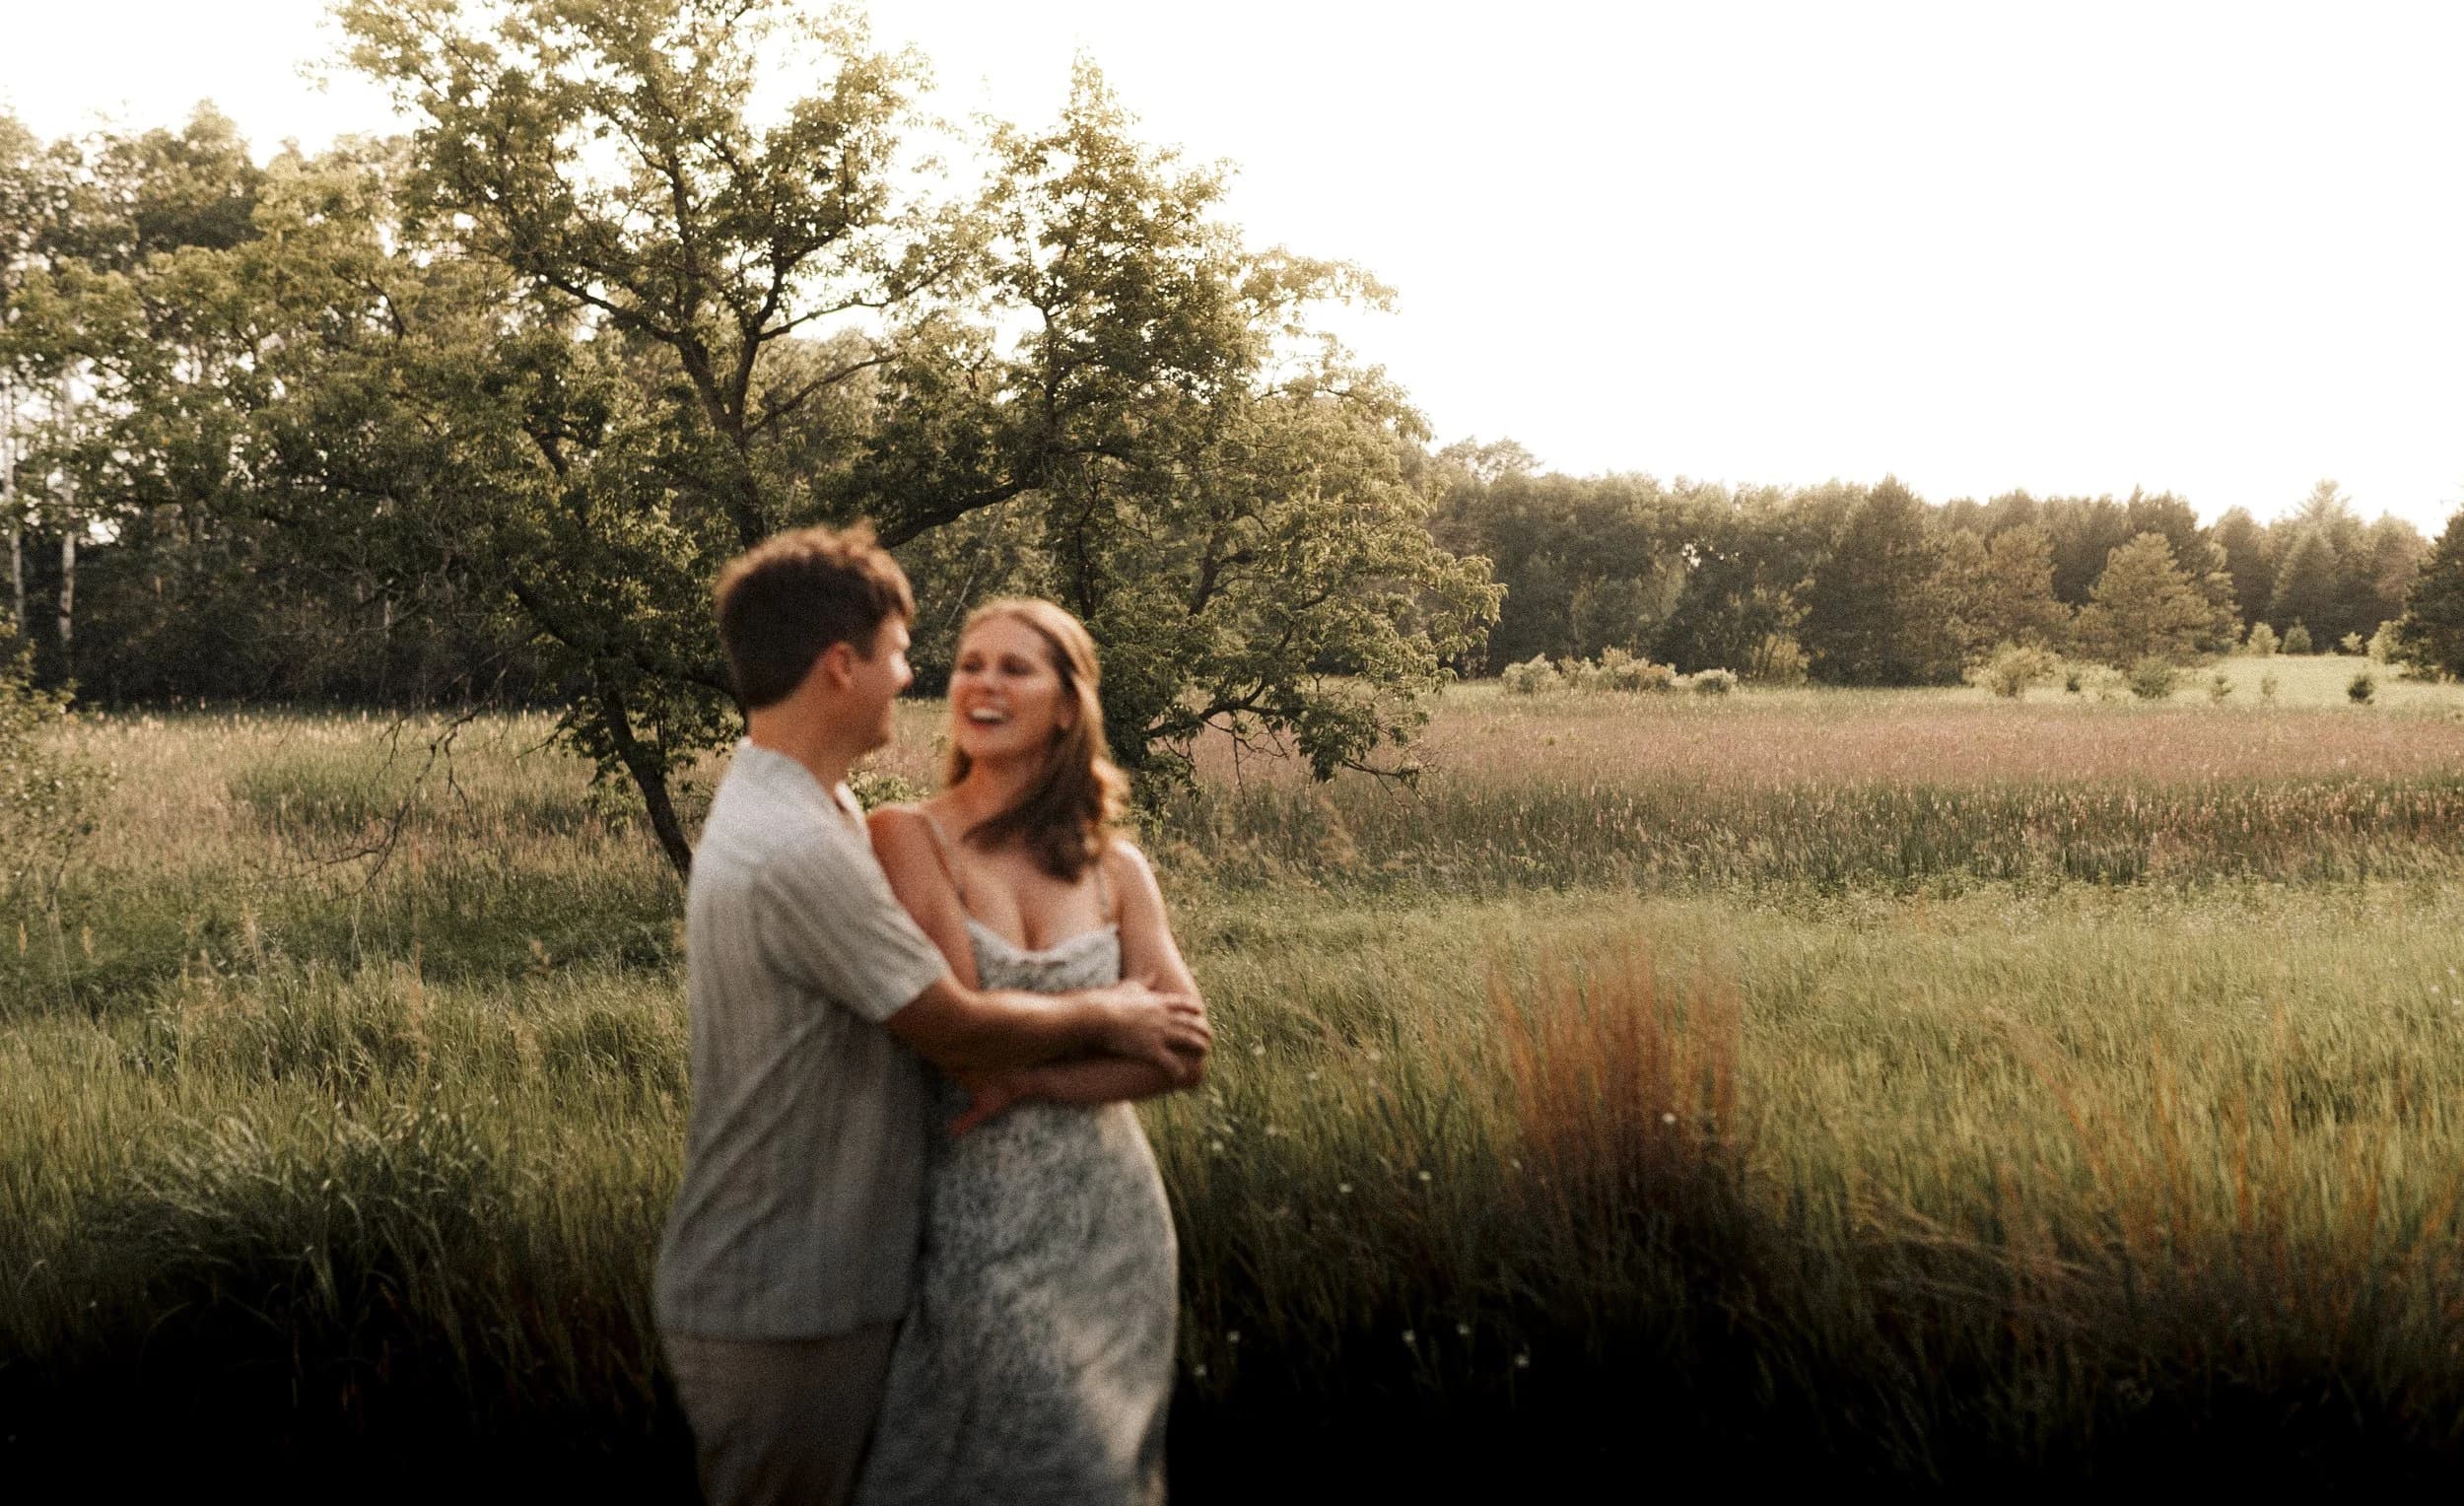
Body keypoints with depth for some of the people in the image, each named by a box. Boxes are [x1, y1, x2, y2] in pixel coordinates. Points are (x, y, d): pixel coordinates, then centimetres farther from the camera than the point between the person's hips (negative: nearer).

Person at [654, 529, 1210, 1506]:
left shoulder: (793, 804, 8)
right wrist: (1103, 1020, -3)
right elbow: (957, 1030, -19)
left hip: (818, 1285, 10)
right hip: (782, 1312, -10)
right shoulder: (798, 852, -26)